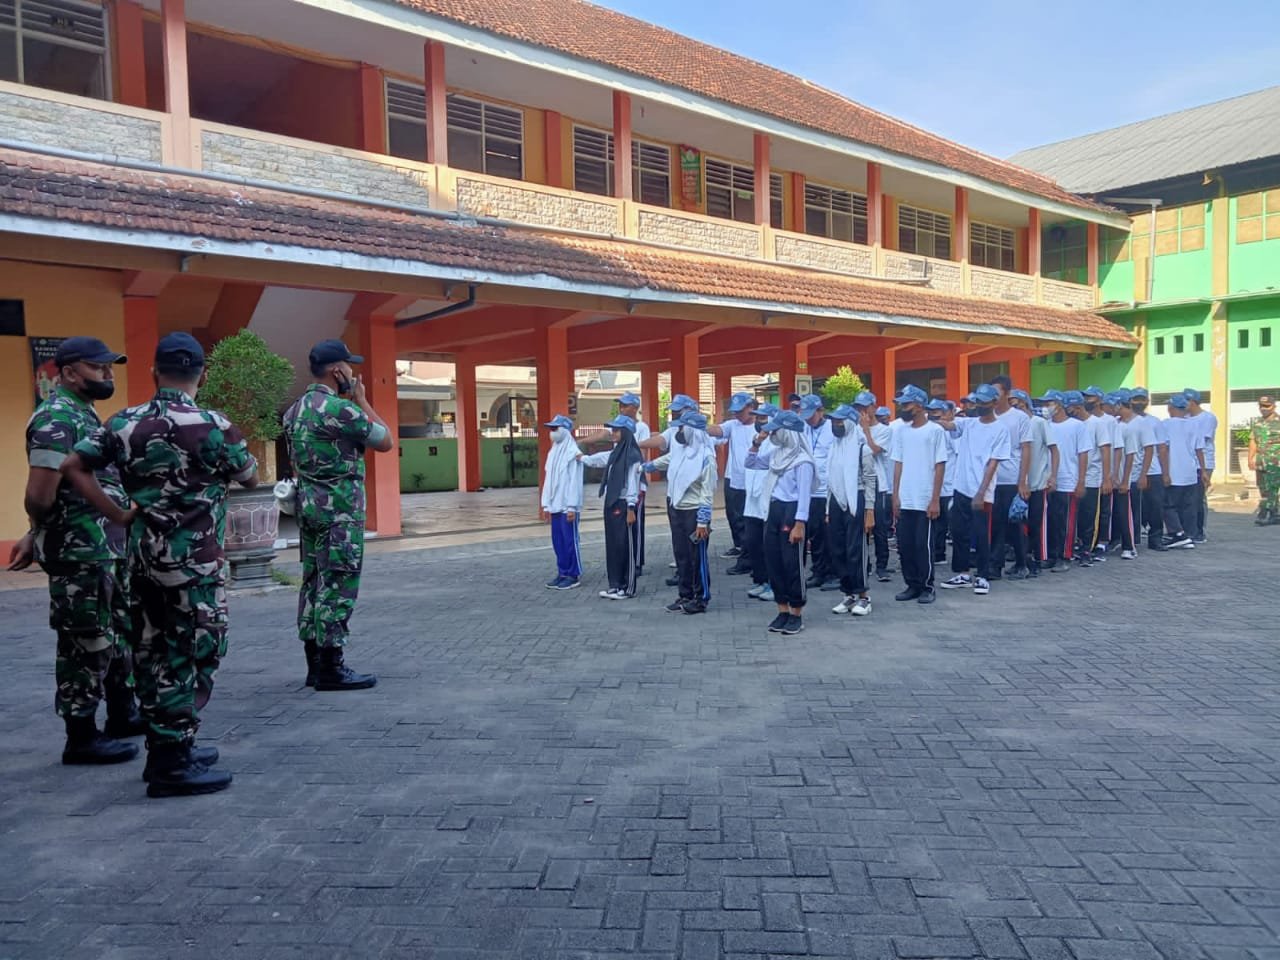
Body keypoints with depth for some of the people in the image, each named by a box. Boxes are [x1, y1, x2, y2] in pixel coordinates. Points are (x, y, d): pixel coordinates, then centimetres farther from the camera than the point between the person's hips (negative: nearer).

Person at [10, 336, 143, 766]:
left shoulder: (85, 415, 15)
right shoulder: (57, 419, -16)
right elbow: (40, 495, -23)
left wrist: (37, 536, 17)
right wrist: (40, 532, -3)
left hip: (107, 548, 10)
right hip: (79, 553, -10)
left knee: (119, 633, 19)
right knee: (86, 643, -1)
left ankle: (122, 714, 33)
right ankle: (81, 737, 10)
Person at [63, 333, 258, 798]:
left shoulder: (125, 422, 4)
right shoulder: (213, 426, -13)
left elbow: (73, 467, 2)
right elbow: (252, 478, 1)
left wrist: (119, 515, 4)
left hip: (146, 556, 7)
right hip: (195, 561, -6)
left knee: (156, 652, 15)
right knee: (194, 655, 0)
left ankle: (164, 749, 26)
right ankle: (173, 764, 3)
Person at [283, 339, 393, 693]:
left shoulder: (296, 409, 13)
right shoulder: (339, 408, -16)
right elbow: (386, 440, -7)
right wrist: (362, 399, 0)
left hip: (309, 507, 9)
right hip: (339, 511, -9)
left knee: (314, 584, 11)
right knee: (337, 588, -5)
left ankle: (315, 664, 17)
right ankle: (331, 669, -1)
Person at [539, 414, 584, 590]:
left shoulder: (573, 453, -10)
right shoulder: (553, 452, 13)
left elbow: (574, 481, -14)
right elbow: (548, 479, 15)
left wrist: (572, 506, -17)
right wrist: (546, 504, 13)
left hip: (567, 506, -7)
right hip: (555, 505, 7)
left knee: (570, 540, -2)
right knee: (557, 541, 10)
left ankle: (574, 575, 6)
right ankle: (562, 573, 18)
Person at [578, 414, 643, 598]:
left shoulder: (632, 456, -13)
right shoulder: (614, 454, 11)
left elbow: (632, 484, -16)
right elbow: (599, 459, 31)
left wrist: (631, 509, -18)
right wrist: (582, 458, 47)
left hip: (624, 505, -8)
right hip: (611, 503, 8)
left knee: (626, 546, -1)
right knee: (612, 545, 11)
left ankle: (628, 588, 7)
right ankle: (615, 584, 20)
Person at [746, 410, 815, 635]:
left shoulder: (803, 461, -13)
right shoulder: (776, 454, 11)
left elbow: (804, 494, -17)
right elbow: (750, 464, 23)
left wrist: (800, 524, -22)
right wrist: (756, 444, 8)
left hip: (791, 512, -8)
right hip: (774, 510, 8)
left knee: (792, 564, -1)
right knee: (773, 562, 10)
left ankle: (796, 614, 11)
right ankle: (783, 611, 20)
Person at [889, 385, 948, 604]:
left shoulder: (935, 431, -5)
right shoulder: (902, 431, 10)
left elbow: (940, 466, -6)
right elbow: (898, 465, 11)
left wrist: (935, 500, -11)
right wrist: (895, 496, 6)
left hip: (925, 501, -5)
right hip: (904, 501, 5)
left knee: (923, 545, 0)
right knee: (905, 545, 7)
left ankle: (927, 587, 11)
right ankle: (912, 585, 18)